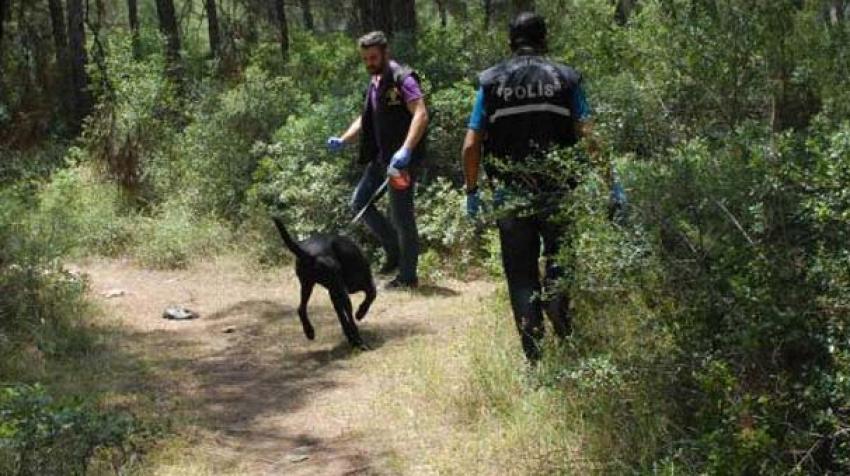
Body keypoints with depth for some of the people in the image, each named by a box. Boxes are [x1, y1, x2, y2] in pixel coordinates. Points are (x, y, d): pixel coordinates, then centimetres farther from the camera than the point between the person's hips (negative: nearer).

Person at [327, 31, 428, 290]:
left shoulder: (402, 79, -13)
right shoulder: (375, 83, 15)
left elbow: (421, 114, -25)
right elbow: (366, 119, 24)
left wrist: (406, 150, -36)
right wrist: (343, 140, 9)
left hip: (401, 159, -9)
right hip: (381, 156, 9)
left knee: (401, 215, -3)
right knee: (359, 202, 12)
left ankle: (408, 276, 8)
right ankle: (394, 251, 24)